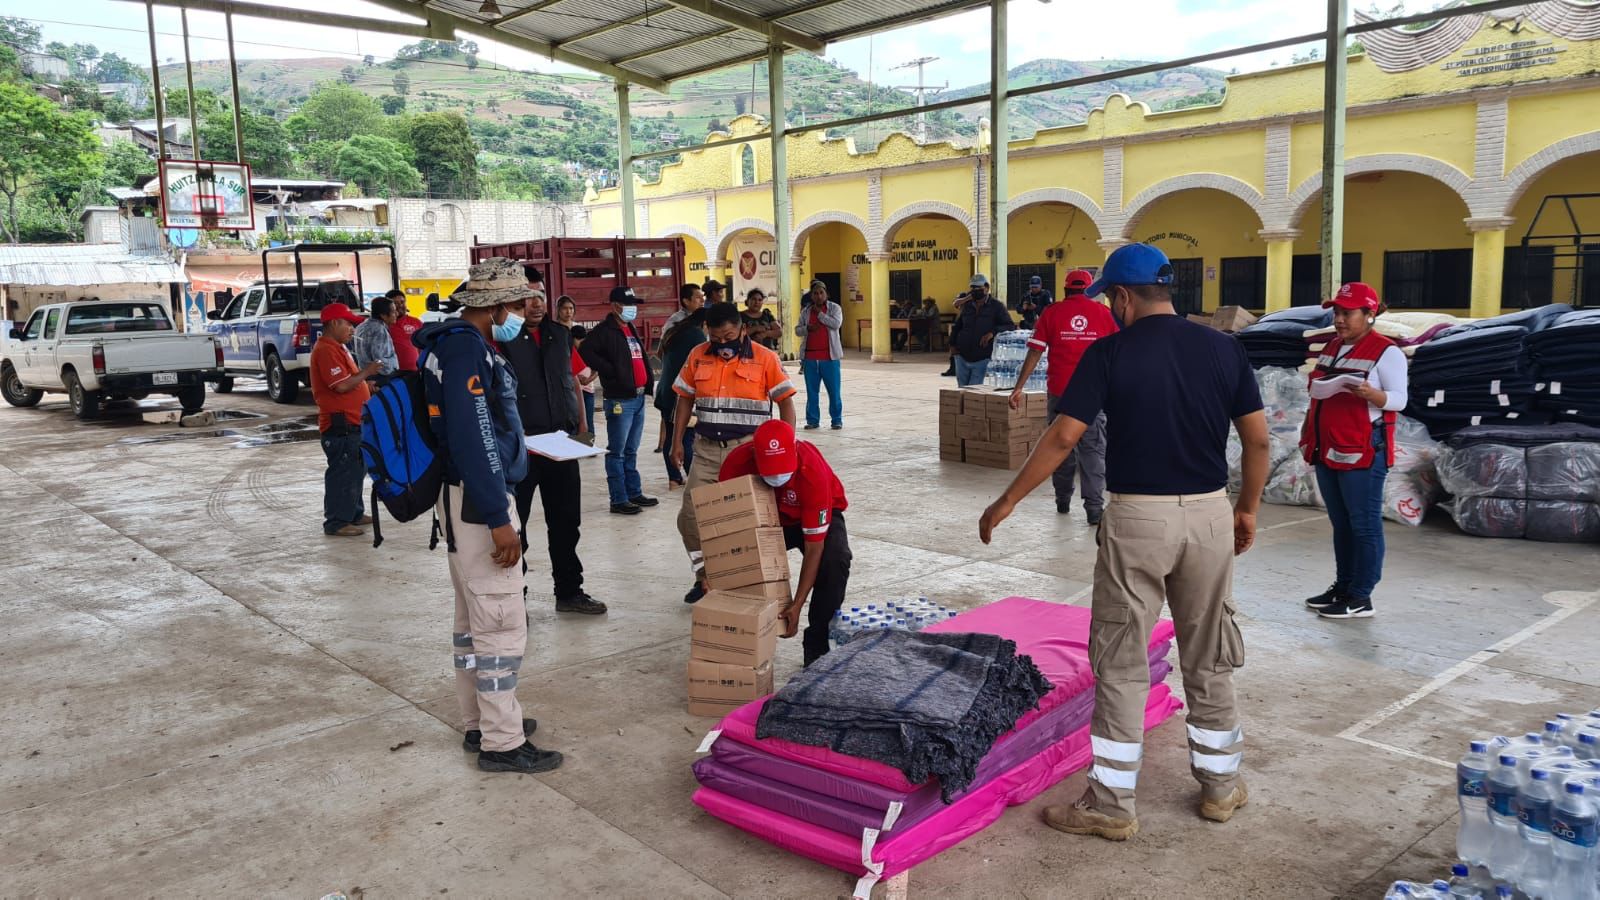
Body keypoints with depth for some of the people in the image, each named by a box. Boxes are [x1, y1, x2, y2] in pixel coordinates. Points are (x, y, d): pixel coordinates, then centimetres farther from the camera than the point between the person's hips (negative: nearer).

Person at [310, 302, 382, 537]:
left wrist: (367, 383, 13)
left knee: (356, 470, 18)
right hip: (340, 423, -11)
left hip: (352, 422, 11)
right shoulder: (326, 350, -16)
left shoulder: (337, 348, 19)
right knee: (342, 473, -6)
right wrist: (366, 372, -12)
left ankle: (353, 513, 28)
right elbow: (341, 385, -23)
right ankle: (336, 522, 0)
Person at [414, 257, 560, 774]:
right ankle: (501, 743, 3)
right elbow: (472, 440, -24)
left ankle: (480, 722, 29)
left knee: (474, 619, 17)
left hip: (467, 498, 11)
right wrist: (498, 520, -24)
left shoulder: (456, 344, 13)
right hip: (479, 503, -11)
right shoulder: (467, 349, -18)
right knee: (502, 624, -5)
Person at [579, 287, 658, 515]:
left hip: (638, 397, 9)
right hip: (619, 399, -9)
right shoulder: (605, 331, -9)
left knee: (631, 451, 16)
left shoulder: (630, 330, 18)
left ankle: (634, 493, 24)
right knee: (617, 452, -3)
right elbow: (586, 352, -22)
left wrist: (647, 383, 12)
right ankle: (619, 500, -1)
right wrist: (611, 372, -18)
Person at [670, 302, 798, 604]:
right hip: (707, 449, 4)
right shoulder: (697, 357, 5)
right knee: (690, 515, 1)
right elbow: (685, 399, 13)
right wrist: (677, 441, 8)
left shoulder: (765, 358, -4)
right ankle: (705, 576, 18)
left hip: (748, 449, -3)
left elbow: (785, 401, -2)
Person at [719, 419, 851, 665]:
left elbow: (813, 548, -32)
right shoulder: (737, 462, -30)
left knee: (834, 561, -32)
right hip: (766, 517, 3)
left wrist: (797, 605, -34)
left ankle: (817, 646, -14)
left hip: (817, 516, -3)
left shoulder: (812, 470, -38)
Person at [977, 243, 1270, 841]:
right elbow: (1258, 439, 4)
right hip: (1209, 514, 4)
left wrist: (1007, 502, -4)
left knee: (1121, 666, 5)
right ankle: (1220, 785, 30)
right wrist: (1248, 509, 16)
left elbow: (1063, 437, -12)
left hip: (1137, 518, -4)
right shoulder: (1223, 349, 2)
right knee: (1209, 660, 17)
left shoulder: (1109, 353, -8)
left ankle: (1112, 805, 12)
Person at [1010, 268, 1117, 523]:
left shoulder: (1052, 312, 1)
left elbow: (1035, 351, -3)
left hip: (1059, 391, 1)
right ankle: (1094, 507, -5)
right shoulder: (1103, 313, 3)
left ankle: (1063, 502, 23)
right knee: (1093, 450, 2)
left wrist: (1019, 387, -1)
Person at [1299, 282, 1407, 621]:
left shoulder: (1386, 352, -9)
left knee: (1364, 524, -1)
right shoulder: (1331, 347, 15)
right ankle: (1342, 586, 23)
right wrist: (1308, 431, 15)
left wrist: (1371, 394, -30)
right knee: (1340, 523, 14)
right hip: (1326, 450, 8)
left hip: (1363, 452, -8)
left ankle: (1361, 597, 4)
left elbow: (1399, 399, -11)